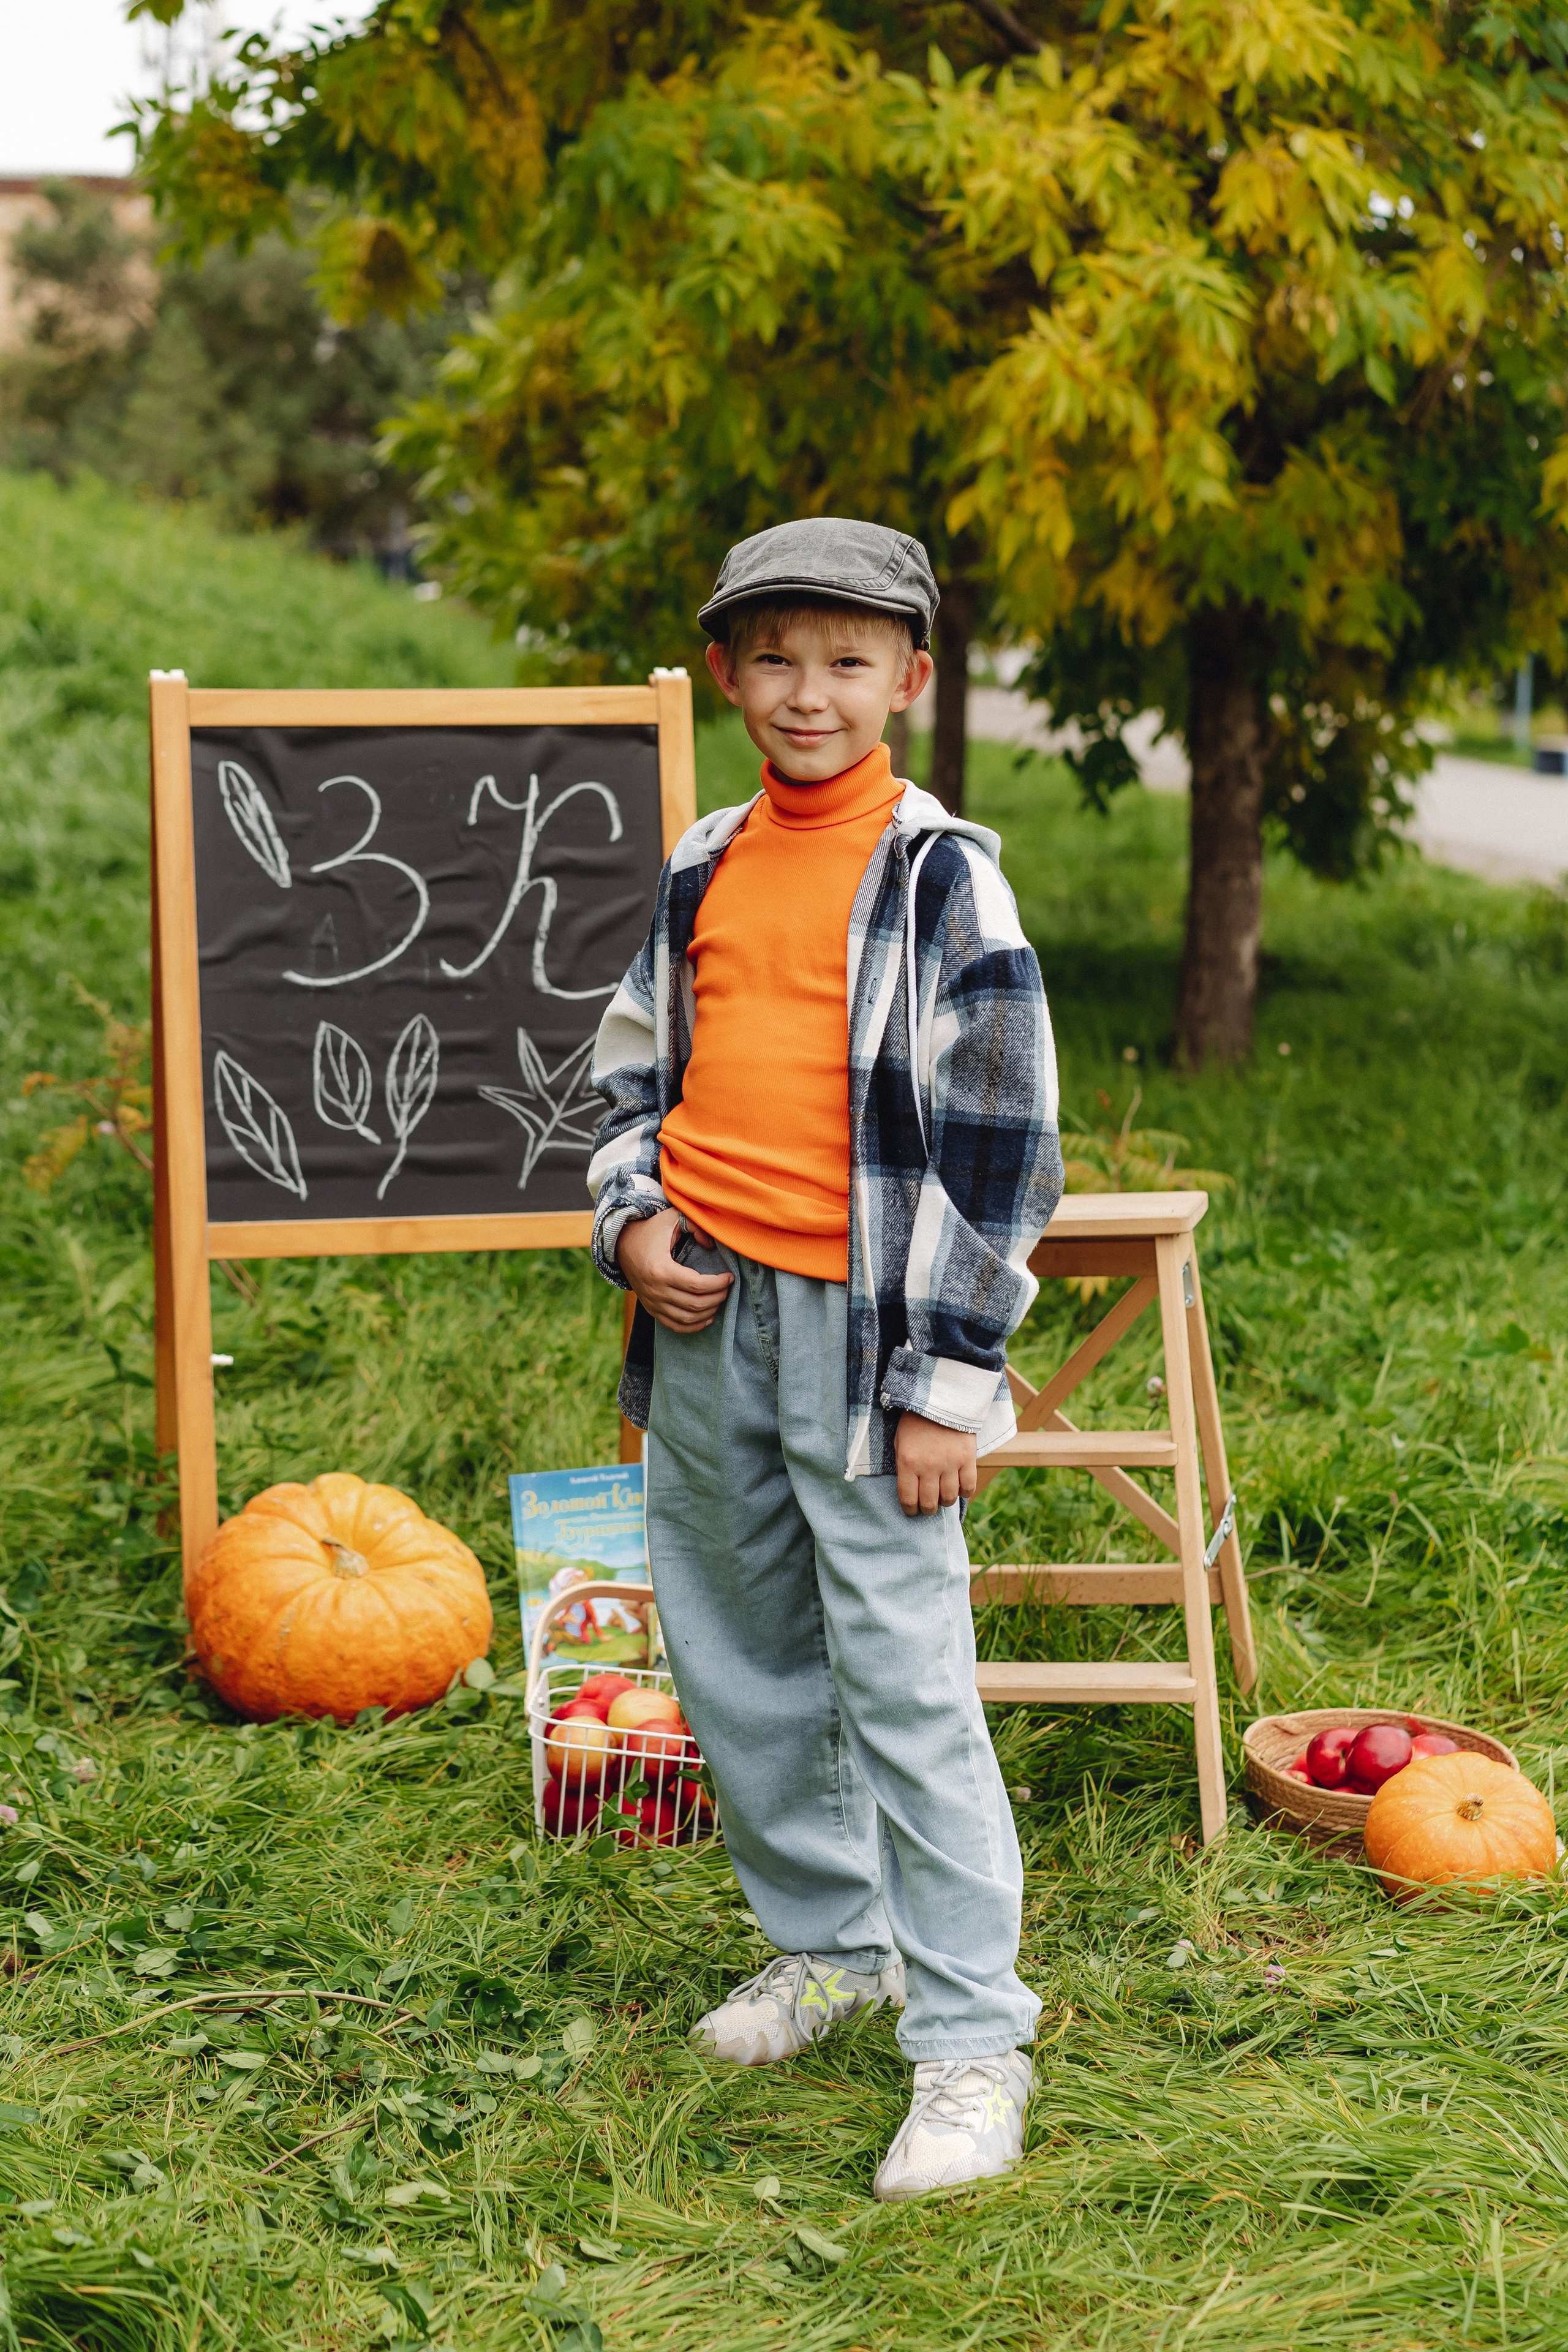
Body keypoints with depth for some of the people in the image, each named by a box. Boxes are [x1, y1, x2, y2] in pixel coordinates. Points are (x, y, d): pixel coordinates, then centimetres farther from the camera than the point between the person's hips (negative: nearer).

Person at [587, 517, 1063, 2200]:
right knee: (735, 1661, 15)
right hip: (704, 1313, 6)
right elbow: (634, 1063, 22)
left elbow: (999, 1138, -8)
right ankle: (826, 1939, 35)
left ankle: (969, 2038, 3)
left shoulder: (941, 876, -7)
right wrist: (632, 1222, 2)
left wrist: (945, 1382, -11)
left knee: (905, 1679, -7)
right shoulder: (703, 867, 10)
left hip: (859, 1321, -6)